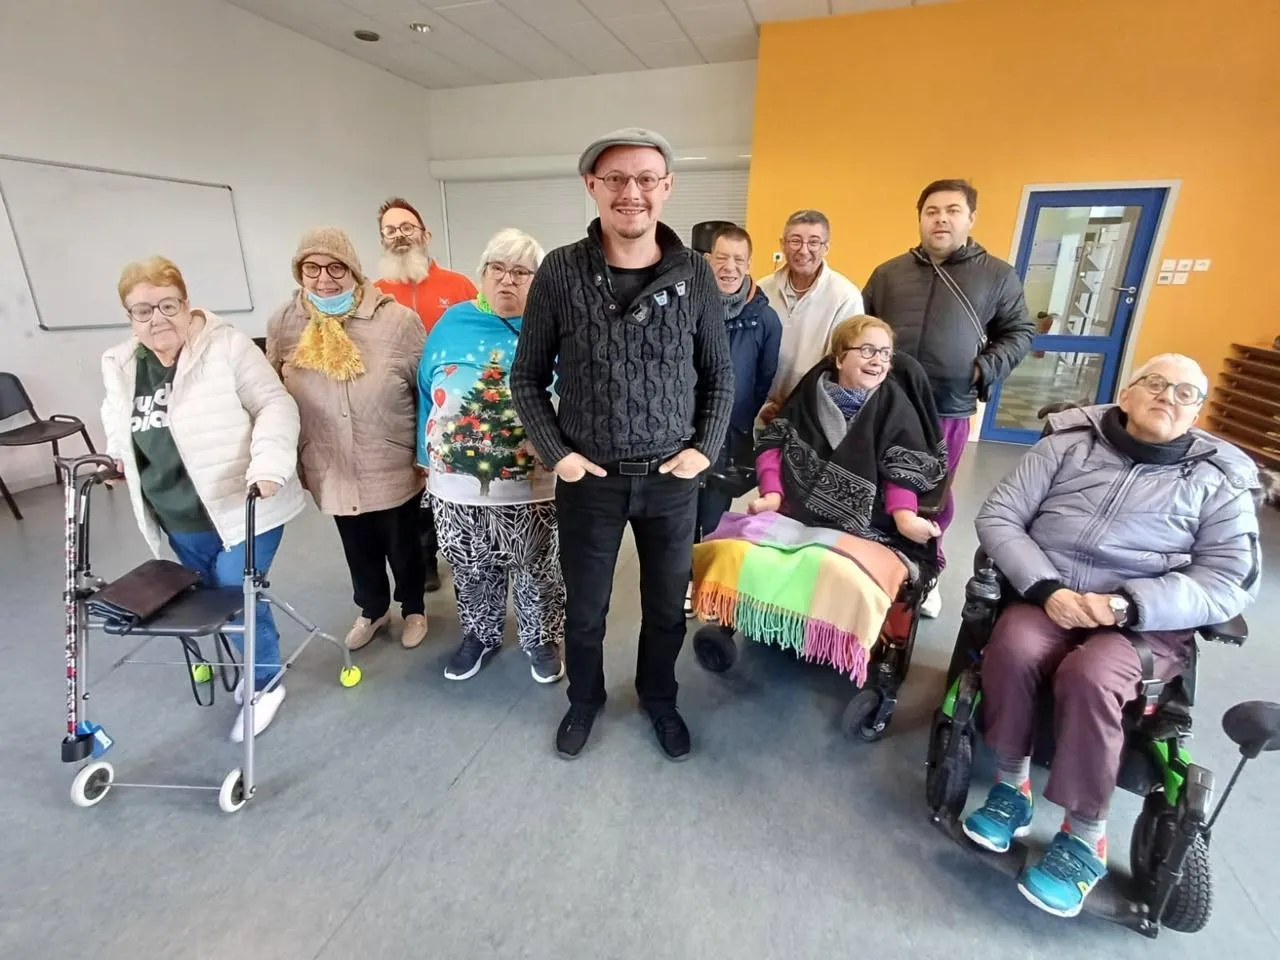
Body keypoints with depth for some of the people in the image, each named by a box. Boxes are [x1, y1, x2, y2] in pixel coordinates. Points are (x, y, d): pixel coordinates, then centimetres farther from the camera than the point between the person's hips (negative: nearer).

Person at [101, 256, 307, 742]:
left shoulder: (227, 346, -13)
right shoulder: (119, 365, 7)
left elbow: (275, 405, -17)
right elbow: (118, 419, 26)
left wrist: (268, 463, -30)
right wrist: (117, 455, 11)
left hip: (242, 507, -6)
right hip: (180, 520, 7)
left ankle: (265, 682, 21)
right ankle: (255, 662, 42)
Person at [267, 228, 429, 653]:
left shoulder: (396, 319, -16)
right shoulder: (283, 324, -4)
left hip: (393, 469, -3)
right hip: (331, 471, 3)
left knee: (402, 545, 16)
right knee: (358, 548, 22)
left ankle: (413, 608, 43)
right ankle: (372, 609, 48)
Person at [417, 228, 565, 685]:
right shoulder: (452, 322, 4)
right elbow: (427, 393, 9)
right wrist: (427, 459, 9)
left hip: (530, 487, -2)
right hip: (456, 485, 3)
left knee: (537, 572, 13)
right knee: (471, 572, 20)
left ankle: (542, 639, 38)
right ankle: (480, 634, 45)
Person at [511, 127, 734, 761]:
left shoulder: (695, 274, -2)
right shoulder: (560, 272, -6)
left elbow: (720, 375, 6)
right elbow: (527, 378, 0)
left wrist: (705, 448, -5)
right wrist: (555, 453, -9)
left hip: (672, 478, 1)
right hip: (589, 478, -1)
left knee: (667, 604, 18)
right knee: (584, 608, 17)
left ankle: (659, 697, 46)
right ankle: (585, 698, 45)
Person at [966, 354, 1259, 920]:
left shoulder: (1220, 480, 7)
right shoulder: (1071, 441, 6)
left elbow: (1227, 584, -2)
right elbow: (997, 516, -1)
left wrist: (1125, 604, -19)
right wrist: (1046, 588, -15)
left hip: (1147, 623, 0)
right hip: (1047, 598, 1)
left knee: (1090, 676, -31)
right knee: (1012, 647, -31)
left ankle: (1085, 839, -9)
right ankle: (1011, 784, -7)